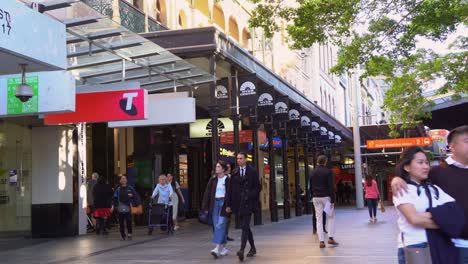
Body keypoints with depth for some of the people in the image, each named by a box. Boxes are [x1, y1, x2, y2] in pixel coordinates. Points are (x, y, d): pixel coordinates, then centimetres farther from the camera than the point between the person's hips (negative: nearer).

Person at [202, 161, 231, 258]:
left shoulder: (228, 180, -5)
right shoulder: (213, 180, 9)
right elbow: (207, 193, 9)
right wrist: (205, 207, 4)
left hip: (223, 204, -5)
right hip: (214, 204, 6)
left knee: (220, 225, -14)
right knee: (216, 226, 7)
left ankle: (217, 248, -20)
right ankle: (223, 248, 18)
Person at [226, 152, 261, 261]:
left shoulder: (253, 172, 0)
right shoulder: (234, 173, 10)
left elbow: (257, 187, 0)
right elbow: (231, 189, 8)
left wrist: (250, 195, -14)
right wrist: (229, 204, 5)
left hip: (248, 203, -4)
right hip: (238, 203, 4)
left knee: (245, 226, -13)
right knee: (245, 226, 12)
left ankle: (242, 250, -21)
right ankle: (252, 248, 25)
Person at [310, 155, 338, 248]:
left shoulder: (313, 172, 7)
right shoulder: (328, 172, -6)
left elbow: (311, 186, 10)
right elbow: (331, 187, -11)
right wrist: (332, 200, -10)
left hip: (316, 198, 4)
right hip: (326, 197, -3)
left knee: (319, 219, 4)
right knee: (331, 217, 11)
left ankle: (321, 241, 1)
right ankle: (331, 238, 3)